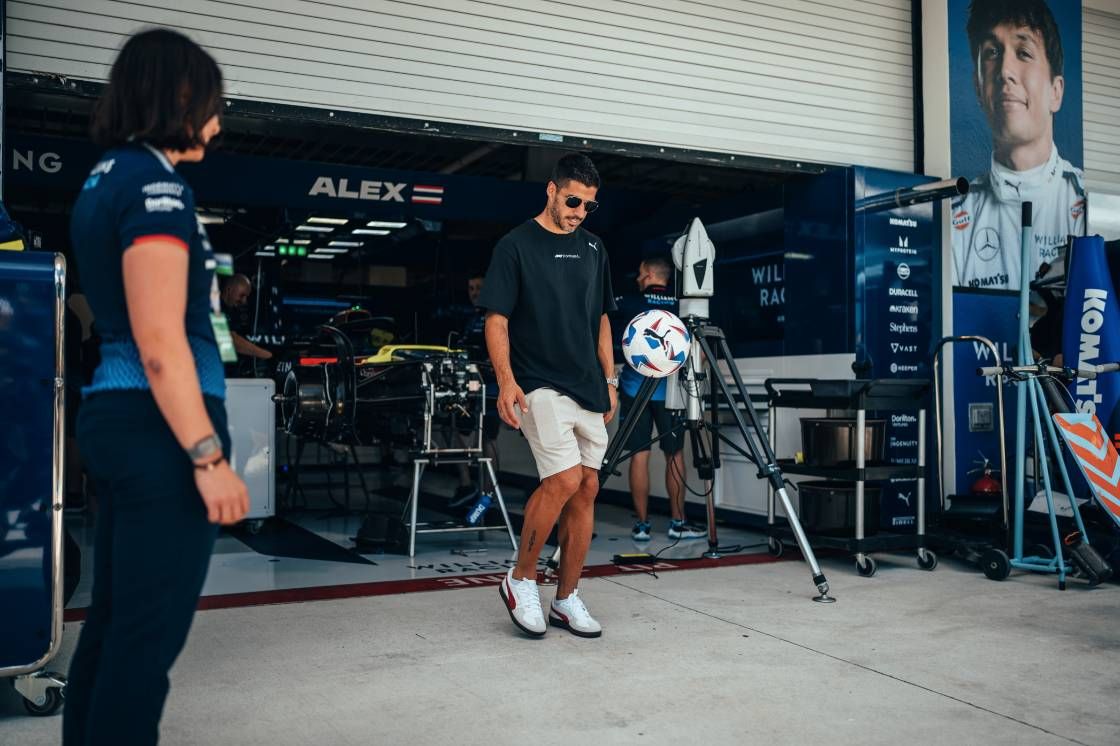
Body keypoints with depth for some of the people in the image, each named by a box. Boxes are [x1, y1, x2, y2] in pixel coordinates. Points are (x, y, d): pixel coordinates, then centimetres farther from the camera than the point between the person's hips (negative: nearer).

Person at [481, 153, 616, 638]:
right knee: (564, 479, -19)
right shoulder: (515, 245, -4)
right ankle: (521, 580, 2)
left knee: (587, 487, 5)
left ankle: (567, 600, 16)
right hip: (539, 387, -6)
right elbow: (496, 319, -8)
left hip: (587, 389, 6)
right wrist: (505, 379, -20)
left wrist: (610, 380, 14)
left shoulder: (592, 249, 14)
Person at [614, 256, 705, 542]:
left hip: (635, 389, -1)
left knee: (639, 455, 1)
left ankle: (642, 524, 3)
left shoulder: (630, 304, 1)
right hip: (670, 390, 1)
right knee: (675, 455, 8)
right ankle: (678, 522, 10)